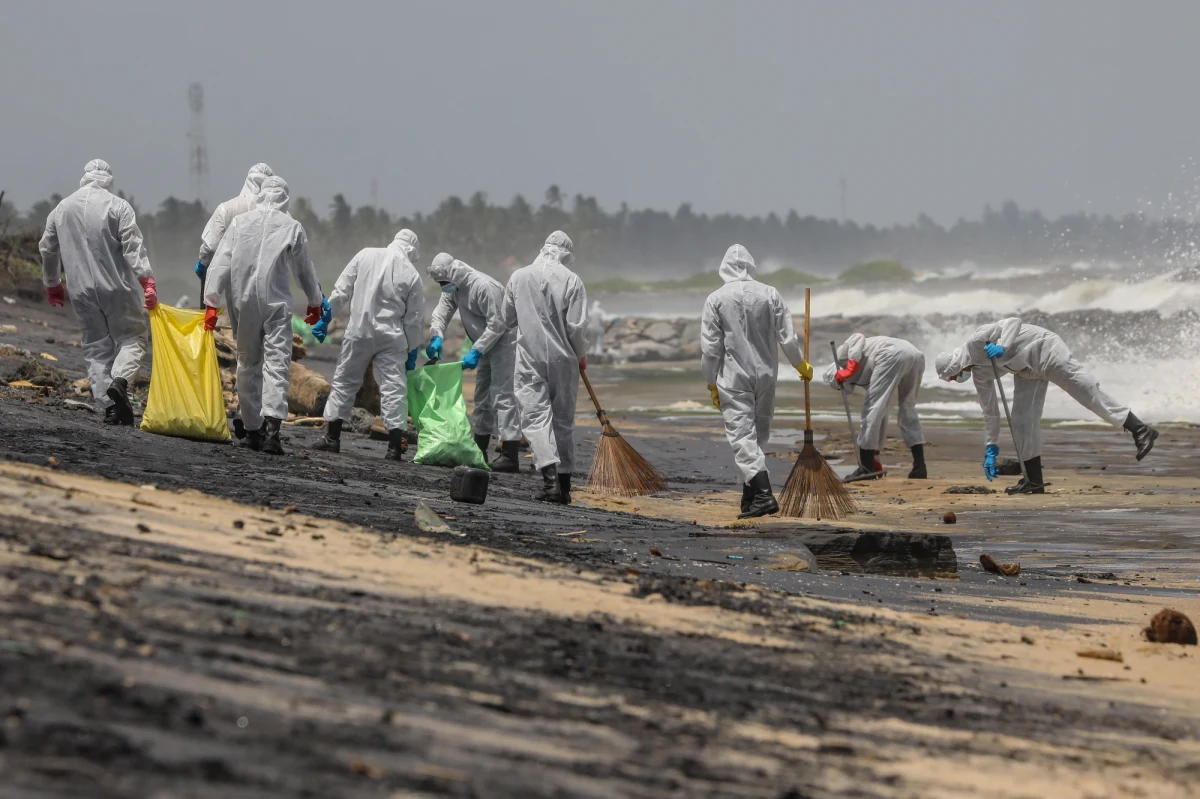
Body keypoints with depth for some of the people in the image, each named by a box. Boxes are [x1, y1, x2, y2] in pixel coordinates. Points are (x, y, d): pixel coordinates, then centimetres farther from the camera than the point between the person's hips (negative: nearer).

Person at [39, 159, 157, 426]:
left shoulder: (62, 209, 10)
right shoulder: (117, 206, -6)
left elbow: (48, 250, 19)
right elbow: (133, 247, -15)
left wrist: (52, 284, 32)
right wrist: (147, 281, -18)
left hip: (82, 292, 4)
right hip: (118, 288, -4)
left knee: (96, 346, 10)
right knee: (132, 335, 8)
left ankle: (109, 403, -1)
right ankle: (120, 379, -19)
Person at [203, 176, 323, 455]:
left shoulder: (240, 222, 3)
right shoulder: (293, 227, 0)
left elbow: (220, 264, -1)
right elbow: (305, 270, 9)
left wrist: (212, 302, 2)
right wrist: (315, 302, 25)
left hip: (243, 303, 2)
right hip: (277, 302, -2)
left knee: (248, 364, 14)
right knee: (277, 364, -7)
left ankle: (253, 430, 17)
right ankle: (272, 427, -25)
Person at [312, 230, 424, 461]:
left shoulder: (365, 256, -2)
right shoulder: (410, 274, -3)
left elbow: (341, 290, 0)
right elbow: (414, 318, 1)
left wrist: (326, 317, 9)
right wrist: (412, 350, 11)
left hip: (359, 331, 1)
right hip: (391, 337, -1)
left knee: (344, 381, 13)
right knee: (394, 386, 0)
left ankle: (332, 437, 15)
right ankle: (395, 444, -7)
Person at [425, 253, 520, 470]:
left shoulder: (484, 287, -26)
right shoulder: (453, 288, 4)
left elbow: (497, 324, -26)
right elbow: (441, 313, 0)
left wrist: (476, 351, -27)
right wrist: (436, 337, -20)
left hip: (504, 343, -10)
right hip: (486, 344, 10)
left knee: (503, 396, -16)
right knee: (482, 396, 17)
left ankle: (510, 455, -20)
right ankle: (479, 449, 27)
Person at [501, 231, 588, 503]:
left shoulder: (518, 277, 1)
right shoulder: (571, 281, -7)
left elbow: (507, 321, 11)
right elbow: (577, 327, -8)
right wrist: (581, 356, 9)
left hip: (529, 360, 0)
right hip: (563, 359, 0)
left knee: (536, 417, -5)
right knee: (563, 421, 11)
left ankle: (550, 477, -24)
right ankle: (564, 485, 15)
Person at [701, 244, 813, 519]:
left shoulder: (716, 299, -6)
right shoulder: (770, 294, -1)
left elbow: (710, 347, -5)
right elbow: (787, 338, 1)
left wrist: (712, 383, 5)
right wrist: (801, 365, 17)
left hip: (733, 379, -3)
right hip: (765, 374, 3)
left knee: (743, 436, -6)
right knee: (759, 432, 14)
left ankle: (763, 494, -21)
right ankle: (750, 499, 21)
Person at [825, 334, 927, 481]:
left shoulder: (843, 354, 23)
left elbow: (858, 338, 0)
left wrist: (850, 367, -9)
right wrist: (875, 455, 39)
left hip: (893, 355, -8)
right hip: (917, 355, 8)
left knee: (873, 408, 1)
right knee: (908, 412, 22)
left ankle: (866, 468, 3)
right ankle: (919, 466, 16)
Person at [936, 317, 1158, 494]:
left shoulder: (977, 342, -16)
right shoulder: (979, 373, 10)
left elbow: (1013, 322, -22)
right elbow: (990, 410, 17)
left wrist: (1003, 346, -38)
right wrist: (991, 448, 18)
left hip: (1045, 351, -9)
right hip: (1027, 371, 9)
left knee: (1087, 391, -16)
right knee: (1023, 421, 0)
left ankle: (1140, 430, -19)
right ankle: (1034, 480, 3)